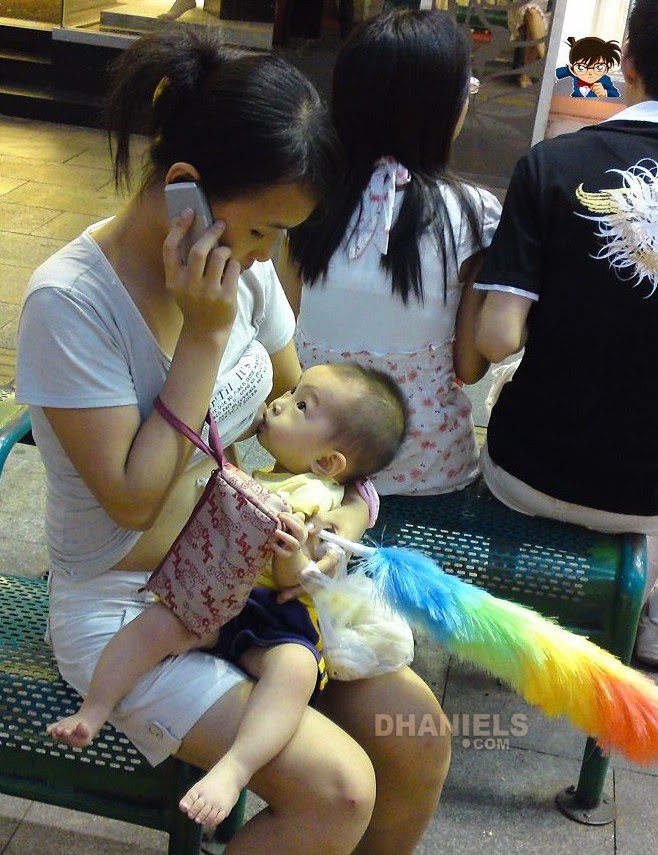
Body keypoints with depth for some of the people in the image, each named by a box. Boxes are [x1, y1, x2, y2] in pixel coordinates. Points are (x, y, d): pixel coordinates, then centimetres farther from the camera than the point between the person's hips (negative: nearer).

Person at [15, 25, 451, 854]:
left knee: (421, 739, -4)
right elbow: (134, 500, -22)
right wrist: (205, 334, -24)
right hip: (123, 608, -6)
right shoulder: (69, 302, -23)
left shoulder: (244, 266, -4)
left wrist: (352, 502, -7)